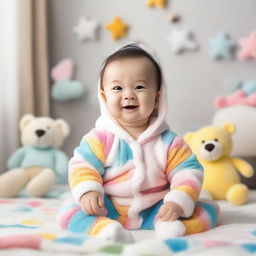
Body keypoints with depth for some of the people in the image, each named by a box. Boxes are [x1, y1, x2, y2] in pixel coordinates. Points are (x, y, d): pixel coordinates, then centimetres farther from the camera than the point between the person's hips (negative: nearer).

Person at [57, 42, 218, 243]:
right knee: (68, 211, -22)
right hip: (109, 211, -1)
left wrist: (178, 202, -21)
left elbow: (188, 172, -5)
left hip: (155, 211, 1)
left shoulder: (168, 141, -2)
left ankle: (170, 226, -35)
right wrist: (87, 191, -25)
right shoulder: (101, 137, -3)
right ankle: (105, 228, -44)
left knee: (208, 209, -12)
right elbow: (82, 165, -5)